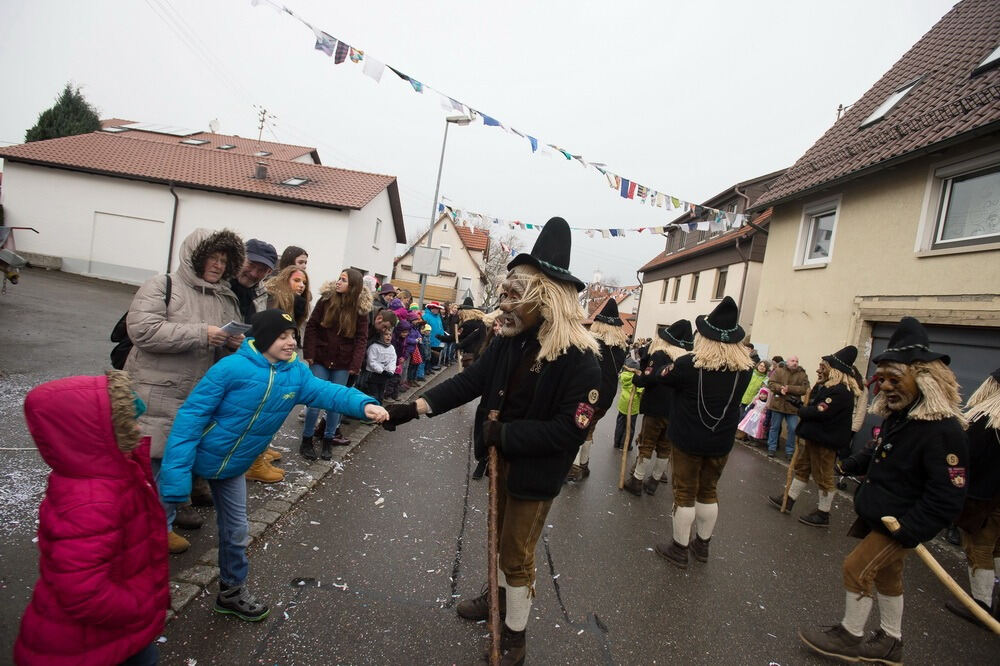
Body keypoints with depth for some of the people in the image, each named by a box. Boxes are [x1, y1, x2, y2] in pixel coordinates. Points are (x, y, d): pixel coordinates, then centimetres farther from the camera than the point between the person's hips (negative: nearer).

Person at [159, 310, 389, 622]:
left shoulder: (296, 374, -12)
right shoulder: (233, 367, -29)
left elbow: (326, 391, -22)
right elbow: (192, 413, -26)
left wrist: (364, 404, -41)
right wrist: (176, 468, -30)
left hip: (232, 467, 5)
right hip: (196, 456, -5)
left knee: (237, 532, 17)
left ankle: (231, 591, 39)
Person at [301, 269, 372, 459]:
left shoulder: (360, 308, -4)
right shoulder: (326, 300, -5)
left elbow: (361, 338, -4)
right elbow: (311, 326, -2)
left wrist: (355, 364, -12)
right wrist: (309, 354, -9)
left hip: (342, 364, 1)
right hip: (321, 359, -1)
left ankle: (328, 439, 24)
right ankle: (306, 440, 17)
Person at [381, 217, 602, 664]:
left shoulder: (579, 359, -26)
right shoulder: (509, 341, -7)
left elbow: (568, 429, -27)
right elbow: (470, 381, -6)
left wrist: (505, 433, -26)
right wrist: (414, 407, -15)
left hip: (536, 472, -6)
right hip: (502, 459, 7)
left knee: (517, 553, 9)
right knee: (501, 538, 27)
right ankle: (501, 597, 52)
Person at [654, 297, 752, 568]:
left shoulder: (689, 364, -20)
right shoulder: (744, 368, -10)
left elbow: (663, 377, -1)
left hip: (688, 441, -3)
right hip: (721, 442, 4)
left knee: (685, 493, 9)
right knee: (708, 492, 20)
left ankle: (679, 549, 20)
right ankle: (702, 545, 34)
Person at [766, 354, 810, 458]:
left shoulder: (802, 374, 1)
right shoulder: (779, 370, -1)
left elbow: (804, 389, -10)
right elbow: (771, 383, -6)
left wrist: (789, 388, -21)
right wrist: (780, 388, -25)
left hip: (792, 406, 1)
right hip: (778, 404, -1)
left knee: (793, 429, 1)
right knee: (774, 427, 9)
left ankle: (789, 451, 16)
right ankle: (772, 448, 20)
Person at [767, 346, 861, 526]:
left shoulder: (841, 392, -24)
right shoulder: (823, 385, 7)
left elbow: (819, 412, -28)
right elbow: (812, 403, 16)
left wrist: (801, 410, -11)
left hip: (825, 440, -10)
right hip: (812, 435, 10)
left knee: (823, 477, 3)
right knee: (801, 468, 19)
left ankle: (823, 514, 17)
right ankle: (788, 500, 31)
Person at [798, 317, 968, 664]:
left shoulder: (943, 431, -27)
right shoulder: (898, 415, 2)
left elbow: (947, 497, -27)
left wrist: (908, 532, -26)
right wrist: (850, 466, 14)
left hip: (899, 525, -9)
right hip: (877, 515, 9)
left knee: (857, 568, -3)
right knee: (885, 573, 19)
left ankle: (850, 636, 18)